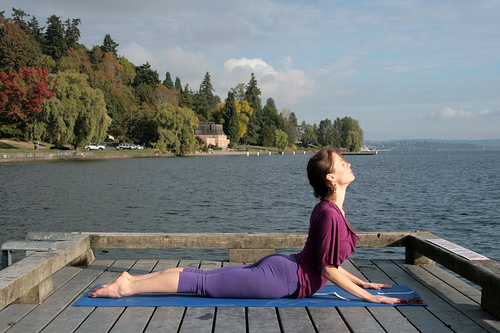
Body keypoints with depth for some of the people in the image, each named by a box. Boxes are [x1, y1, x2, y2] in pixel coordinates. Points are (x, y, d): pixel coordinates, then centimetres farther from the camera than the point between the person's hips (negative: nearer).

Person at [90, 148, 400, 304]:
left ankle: (131, 279, 11)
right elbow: (329, 269, -16)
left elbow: (327, 260, 21)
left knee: (205, 277, 8)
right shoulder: (330, 214, -19)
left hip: (281, 266, 8)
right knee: (204, 282, -8)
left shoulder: (329, 208, 12)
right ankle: (125, 287, -5)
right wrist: (368, 296, -11)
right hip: (283, 278, -8)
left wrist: (363, 282, 22)